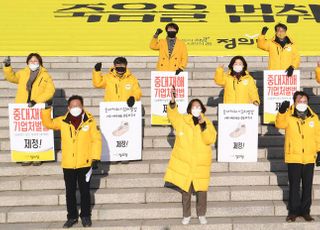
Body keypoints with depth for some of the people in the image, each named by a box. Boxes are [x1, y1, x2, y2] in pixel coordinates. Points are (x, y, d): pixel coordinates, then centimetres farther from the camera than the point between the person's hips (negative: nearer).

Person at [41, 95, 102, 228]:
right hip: (68, 165, 3)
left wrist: (95, 158, -9)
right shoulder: (63, 121, 3)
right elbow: (48, 123, 11)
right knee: (70, 192, 10)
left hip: (85, 164, -2)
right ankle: (72, 216, 23)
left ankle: (85, 216, 23)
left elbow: (96, 139, -5)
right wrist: (46, 110, -4)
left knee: (84, 191, 8)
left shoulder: (90, 121, -5)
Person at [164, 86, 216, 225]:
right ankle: (186, 215, 24)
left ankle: (201, 214, 24)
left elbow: (210, 140, -11)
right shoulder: (182, 120, 3)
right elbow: (172, 114, -8)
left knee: (202, 191, 6)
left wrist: (203, 125, -23)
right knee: (186, 191, 9)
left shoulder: (207, 123, 0)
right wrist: (172, 102, -25)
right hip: (184, 163, 0)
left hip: (201, 164, 0)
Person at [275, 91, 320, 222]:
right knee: (294, 186, 3)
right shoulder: (289, 116, -2)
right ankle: (293, 211, 14)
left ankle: (305, 211, 19)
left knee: (307, 186, 8)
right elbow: (279, 124, -23)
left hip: (309, 158, 3)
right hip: (293, 157, -2)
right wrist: (281, 111, -39)